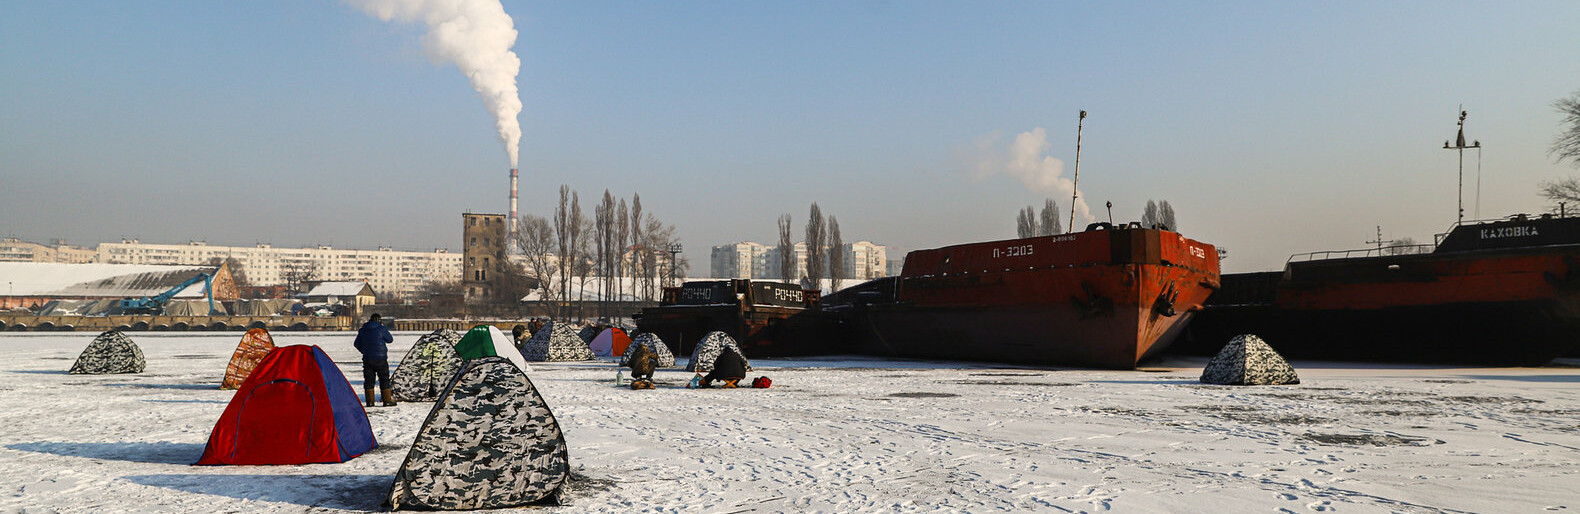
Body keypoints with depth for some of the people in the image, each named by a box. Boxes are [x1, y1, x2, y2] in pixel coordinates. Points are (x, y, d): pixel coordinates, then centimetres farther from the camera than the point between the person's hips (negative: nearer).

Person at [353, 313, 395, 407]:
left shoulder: (363, 330, 7)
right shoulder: (381, 329, -8)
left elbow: (357, 344, 13)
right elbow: (390, 340, 3)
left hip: (367, 359, 3)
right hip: (381, 358, -3)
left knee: (369, 380, 9)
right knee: (384, 379, 3)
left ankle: (370, 401, 5)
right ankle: (387, 400, 2)